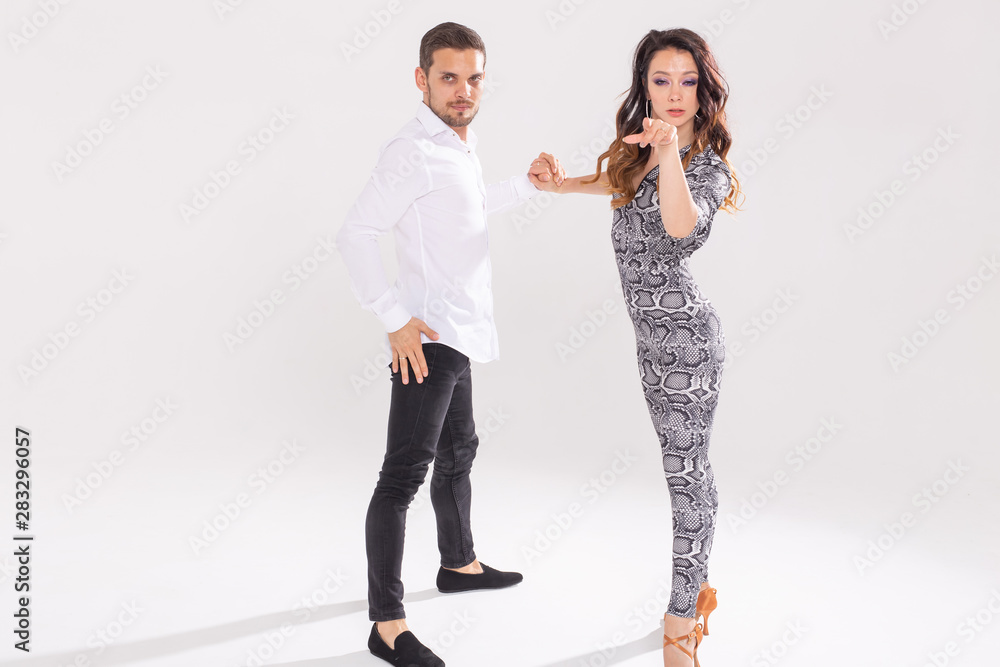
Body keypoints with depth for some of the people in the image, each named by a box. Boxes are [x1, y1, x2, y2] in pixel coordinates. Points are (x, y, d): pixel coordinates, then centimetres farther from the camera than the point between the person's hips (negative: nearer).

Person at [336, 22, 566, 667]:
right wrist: (396, 319, -24)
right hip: (429, 336, -11)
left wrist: (526, 183, 19)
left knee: (459, 451, 23)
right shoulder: (413, 151, -16)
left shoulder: (463, 148, 13)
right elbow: (357, 234, -20)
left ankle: (459, 563, 43)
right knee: (405, 473, -9)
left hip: (461, 333, 11)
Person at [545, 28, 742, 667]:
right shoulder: (643, 148, 9)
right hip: (655, 334, 8)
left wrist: (669, 148, -41)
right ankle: (699, 588, 31)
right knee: (688, 467, 16)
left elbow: (682, 226, -34)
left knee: (685, 470, -2)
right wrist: (565, 183, 38)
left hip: (685, 333, -8)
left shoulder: (707, 165, -13)